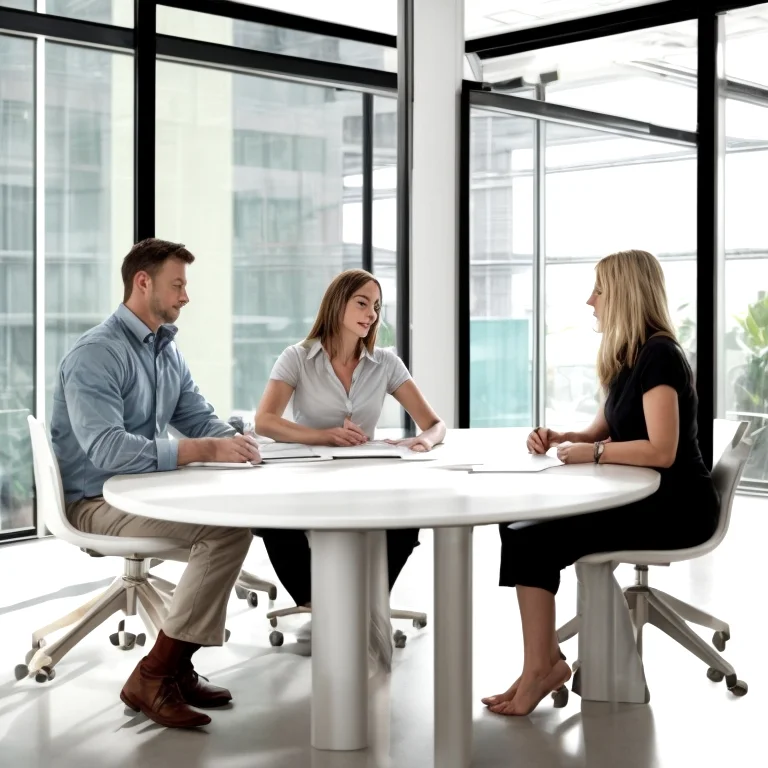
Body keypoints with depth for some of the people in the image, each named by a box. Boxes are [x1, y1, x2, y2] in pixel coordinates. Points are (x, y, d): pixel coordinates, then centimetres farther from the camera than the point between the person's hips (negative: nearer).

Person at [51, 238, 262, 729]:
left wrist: (231, 441, -8)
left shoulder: (169, 352, 11)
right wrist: (204, 451, -33)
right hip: (97, 502, -9)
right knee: (226, 527, -24)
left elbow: (201, 419, 17)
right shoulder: (95, 355, -17)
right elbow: (107, 449, -29)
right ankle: (153, 678, -18)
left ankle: (176, 662, -3)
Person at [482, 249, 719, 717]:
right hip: (643, 501, 10)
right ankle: (546, 662, -3)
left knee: (532, 541, -16)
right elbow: (601, 433, 20)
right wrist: (559, 438, 1)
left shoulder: (659, 356, -17)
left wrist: (591, 454, -18)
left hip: (675, 507, -10)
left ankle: (543, 667, -4)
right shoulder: (628, 358, 14)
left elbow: (661, 451, -27)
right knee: (521, 528, -1)